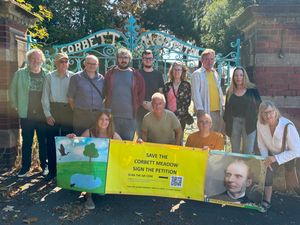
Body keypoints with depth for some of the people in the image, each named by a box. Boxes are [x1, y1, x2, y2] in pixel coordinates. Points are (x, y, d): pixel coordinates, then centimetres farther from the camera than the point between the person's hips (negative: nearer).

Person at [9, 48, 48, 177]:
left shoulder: (47, 75, 0)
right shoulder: (20, 74, 2)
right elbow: (13, 91, 8)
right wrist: (16, 105, 5)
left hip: (43, 115, 0)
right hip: (26, 115, 0)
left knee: (43, 142, 9)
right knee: (27, 142, 8)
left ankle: (44, 165, 23)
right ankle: (25, 167, 20)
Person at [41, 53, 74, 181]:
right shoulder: (50, 77, 3)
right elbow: (45, 97, 3)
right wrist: (47, 114, -4)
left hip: (68, 111, 0)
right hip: (53, 110, 1)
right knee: (51, 141, 4)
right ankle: (52, 170, 17)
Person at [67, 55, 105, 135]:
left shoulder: (101, 79, 10)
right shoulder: (76, 78, 2)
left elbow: (105, 97, 13)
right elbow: (70, 98, 4)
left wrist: (102, 110, 5)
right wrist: (77, 110, 2)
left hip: (98, 116, 2)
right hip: (81, 116, -2)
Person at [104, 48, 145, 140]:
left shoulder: (135, 74, 6)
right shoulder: (110, 73, 7)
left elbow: (142, 91, 10)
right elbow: (105, 91, 13)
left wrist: (137, 105, 4)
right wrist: (107, 104, 7)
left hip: (130, 115, 0)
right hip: (112, 114, 0)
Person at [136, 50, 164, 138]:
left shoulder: (158, 74, 10)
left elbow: (160, 92, 10)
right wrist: (144, 103, -12)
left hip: (155, 109, 1)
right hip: (141, 108, -1)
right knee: (141, 133, 2)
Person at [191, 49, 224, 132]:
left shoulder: (215, 73, 15)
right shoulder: (197, 74, -6)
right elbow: (196, 93, -12)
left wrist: (222, 104, 15)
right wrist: (200, 109, -18)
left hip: (218, 110, 7)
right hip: (206, 111, -7)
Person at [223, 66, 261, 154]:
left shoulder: (252, 89, 0)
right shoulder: (230, 91, 8)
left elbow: (259, 105, 2)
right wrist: (226, 122, 10)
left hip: (249, 123, -2)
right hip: (234, 123, 3)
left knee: (248, 152, -1)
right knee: (235, 151, 12)